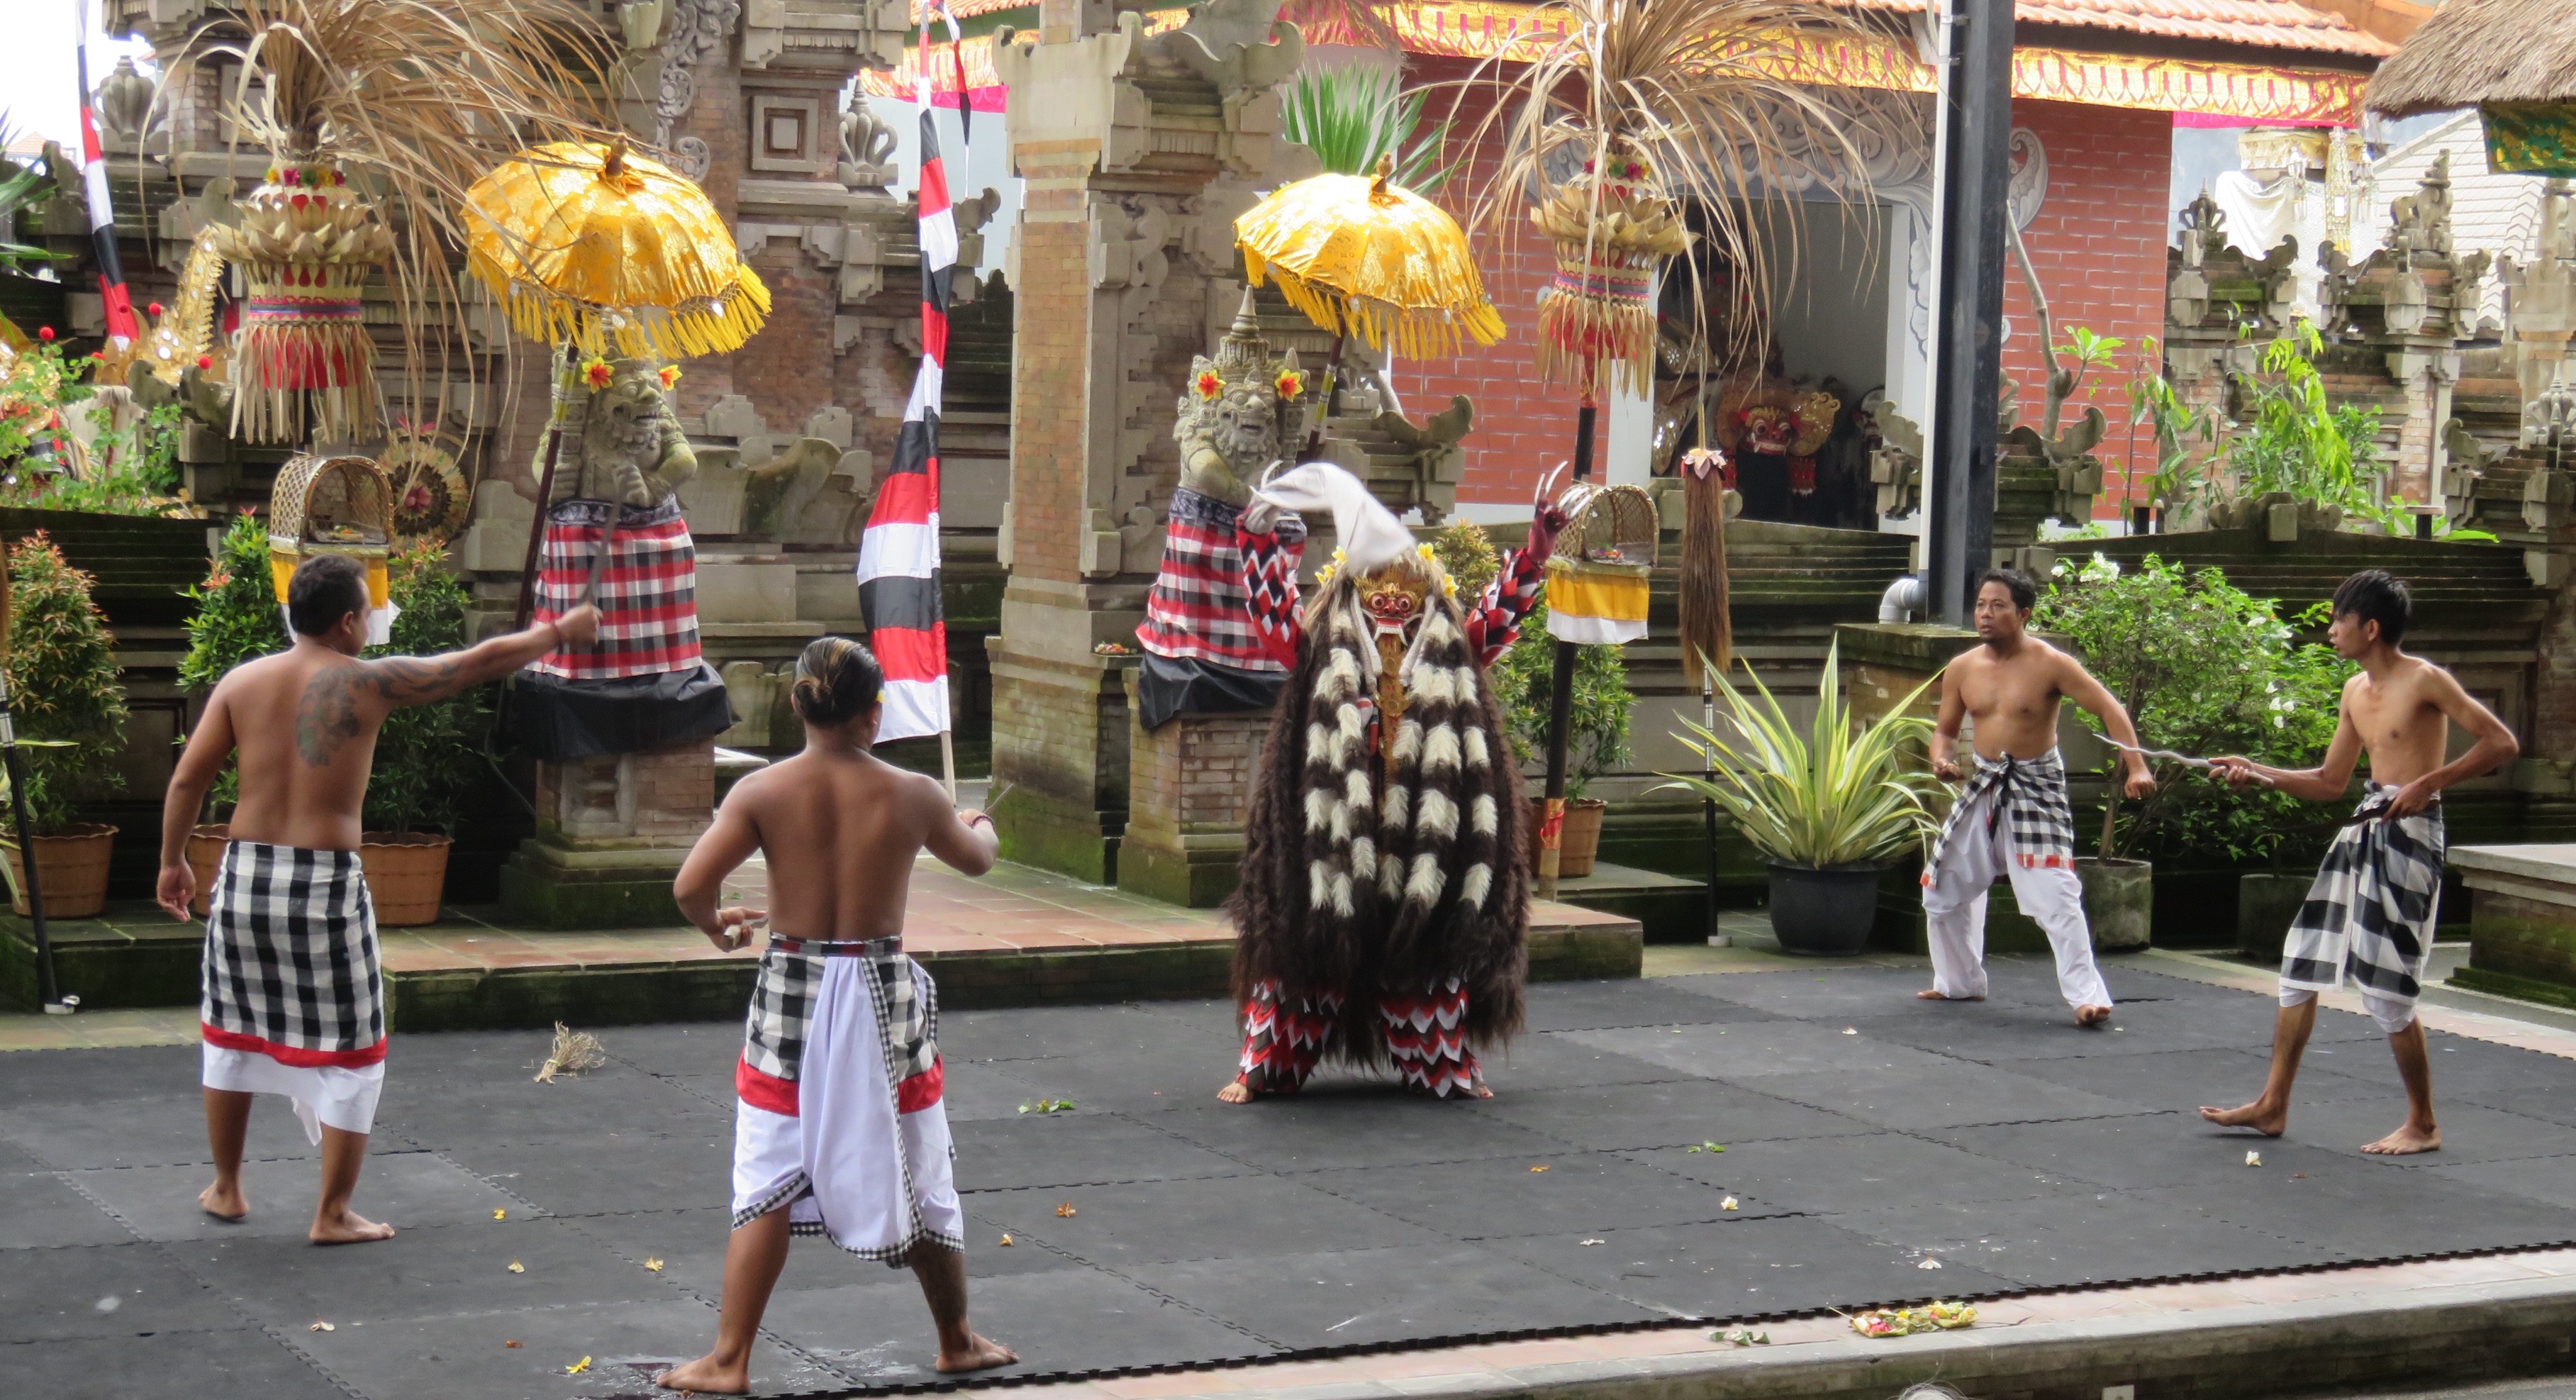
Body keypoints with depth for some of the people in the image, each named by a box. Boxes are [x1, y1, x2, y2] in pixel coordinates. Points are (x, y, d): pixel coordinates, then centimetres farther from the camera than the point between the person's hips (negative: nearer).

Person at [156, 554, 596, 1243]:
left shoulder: (242, 682, 2)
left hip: (244, 875, 4)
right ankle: (334, 1214, 9)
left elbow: (187, 780, 2)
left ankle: (226, 1189, 31)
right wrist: (559, 632, 14)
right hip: (327, 883, -4)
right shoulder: (370, 682, -8)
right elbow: (485, 661, -1)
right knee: (348, 1054, 8)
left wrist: (173, 862, 15)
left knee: (233, 1036, 21)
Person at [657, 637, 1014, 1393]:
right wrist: (980, 825, 38)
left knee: (766, 1187, 7)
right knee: (919, 1183, 14)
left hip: (790, 994, 0)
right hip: (884, 997, 0)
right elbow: (975, 858, 14)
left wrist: (716, 927, 8)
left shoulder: (762, 791, -9)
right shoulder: (913, 795, -6)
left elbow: (690, 885, -15)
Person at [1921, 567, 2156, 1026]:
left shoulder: (2050, 665, -14)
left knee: (2056, 897, -16)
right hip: (1984, 788, 6)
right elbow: (1946, 729, 13)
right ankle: (1959, 982, 30)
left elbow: (2110, 709, -14)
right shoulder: (1962, 669, 1)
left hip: (2036, 787, -6)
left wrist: (2136, 767, -24)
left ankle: (2087, 997, -14)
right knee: (1942, 887, 12)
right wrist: (1941, 759, -11)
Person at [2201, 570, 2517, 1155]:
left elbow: (2501, 742, -14)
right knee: (2301, 964, 9)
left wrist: (2428, 783, -21)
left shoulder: (2424, 680, -11)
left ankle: (2423, 1125, 9)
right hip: (2361, 829, 9)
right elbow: (2330, 782, 19)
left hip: (2409, 833, -9)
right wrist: (2257, 772, 8)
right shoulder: (2356, 692, 13)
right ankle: (2273, 1105, 16)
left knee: (2387, 988, -6)